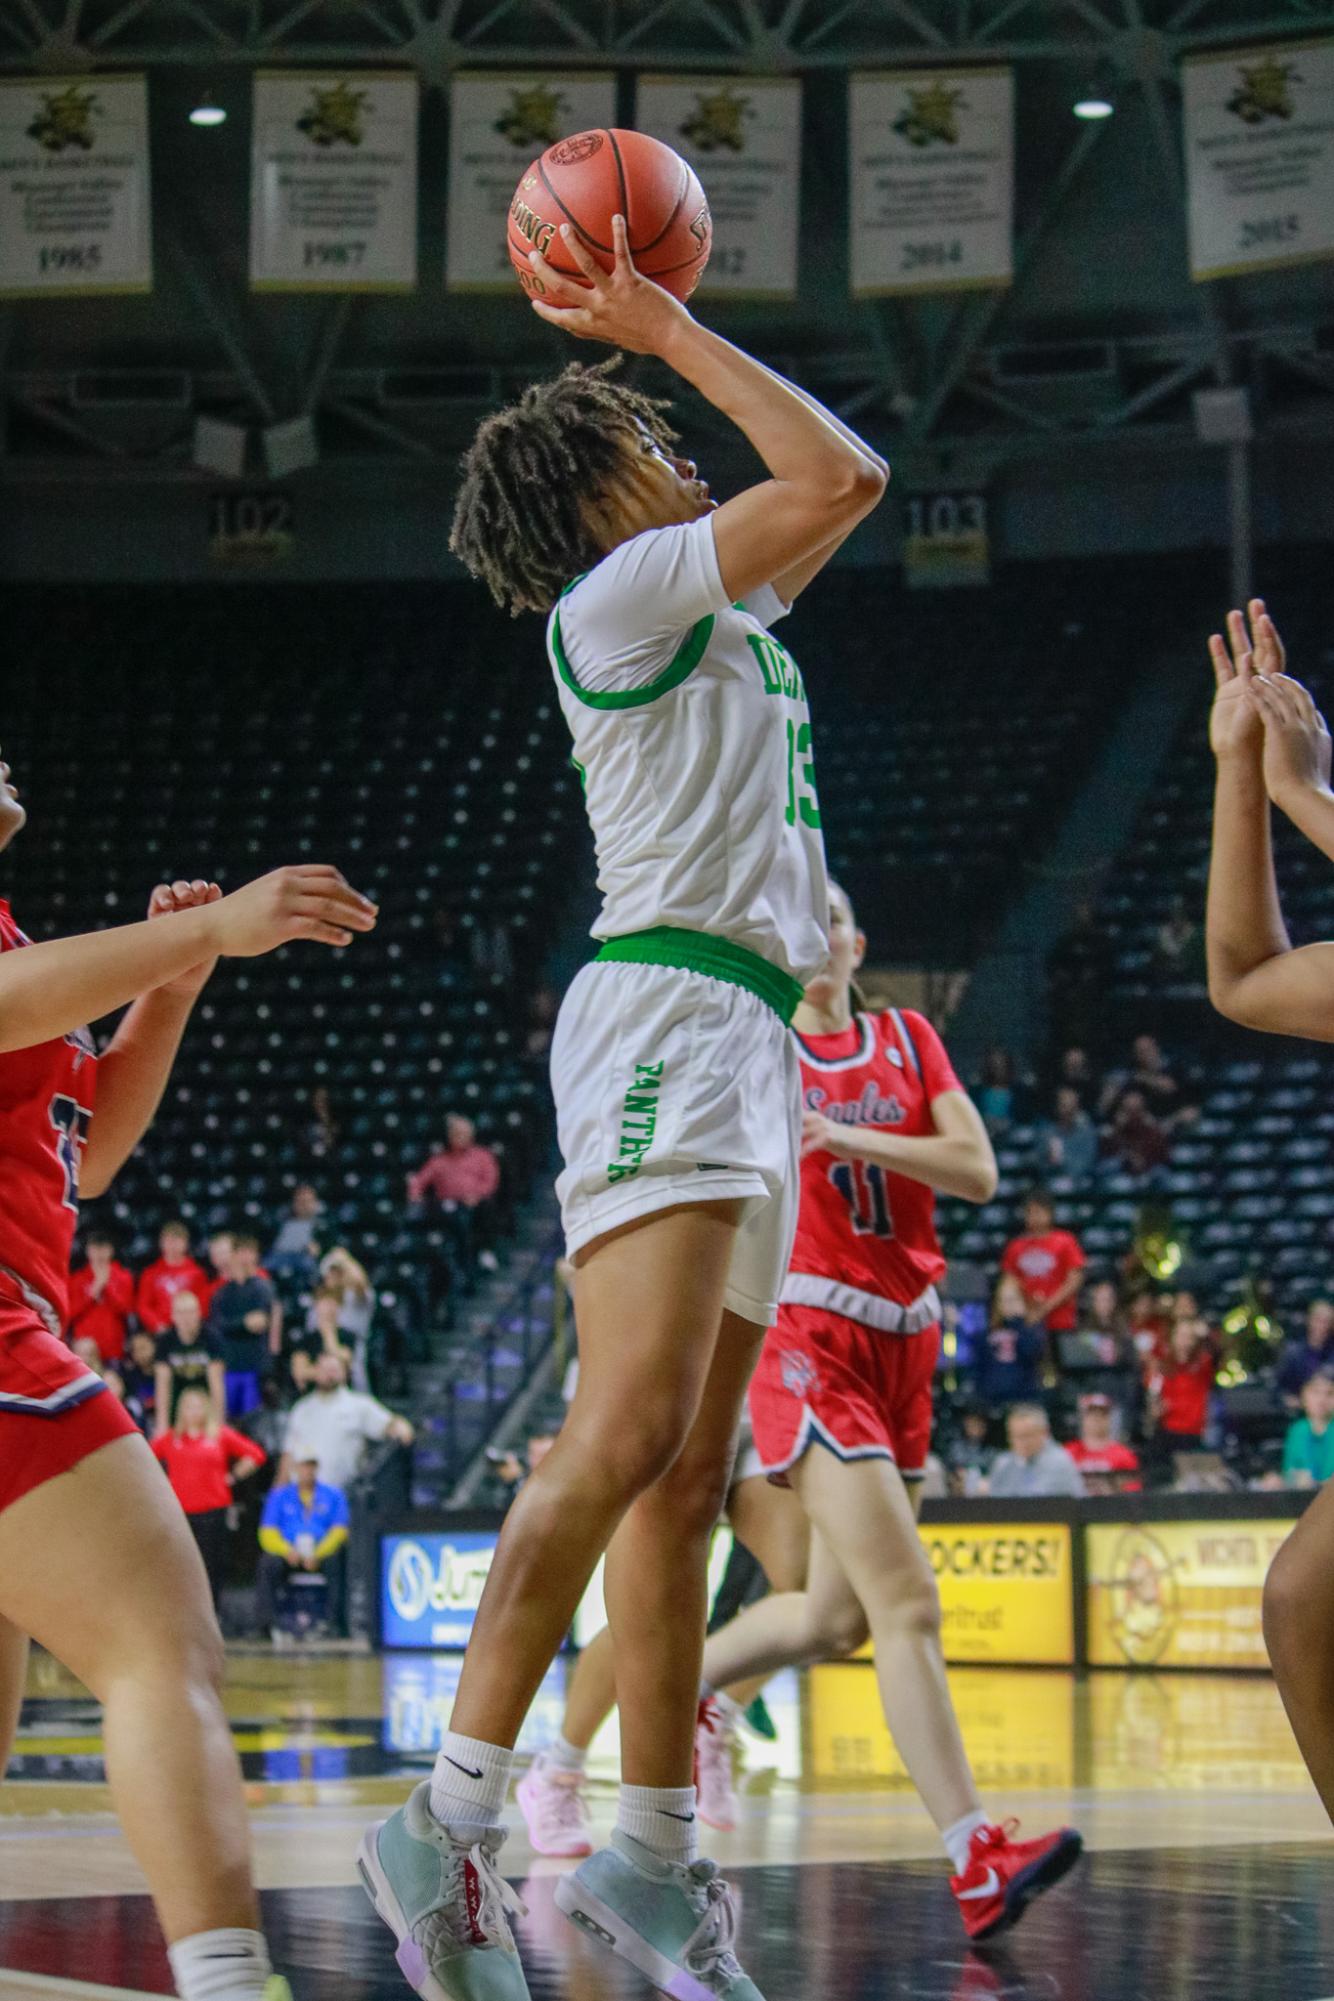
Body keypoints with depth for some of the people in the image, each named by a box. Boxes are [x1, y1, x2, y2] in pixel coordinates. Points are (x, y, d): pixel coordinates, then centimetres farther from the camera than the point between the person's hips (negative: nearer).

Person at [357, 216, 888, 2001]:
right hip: (666, 1011, -10)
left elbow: (845, 482, 35)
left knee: (689, 1474, 4)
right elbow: (832, 474, -8)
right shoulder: (617, 593, -1)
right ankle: (452, 1823, -26)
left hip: (746, 1046, 10)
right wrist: (666, 330, 3)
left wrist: (658, 331, 29)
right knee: (629, 1430, -22)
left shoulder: (720, 608, 24)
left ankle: (653, 1856, 4)